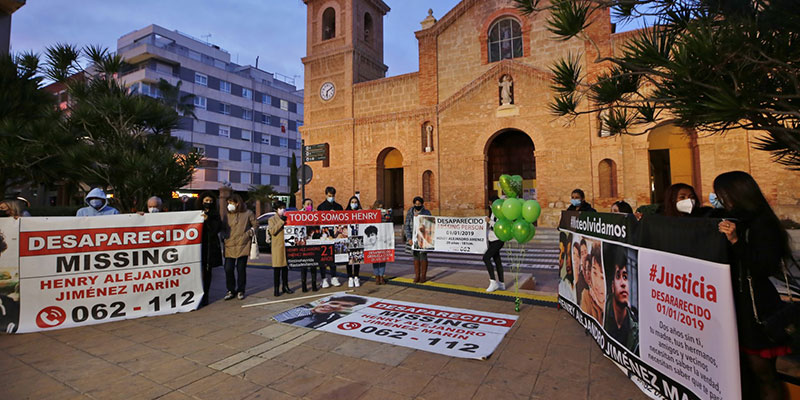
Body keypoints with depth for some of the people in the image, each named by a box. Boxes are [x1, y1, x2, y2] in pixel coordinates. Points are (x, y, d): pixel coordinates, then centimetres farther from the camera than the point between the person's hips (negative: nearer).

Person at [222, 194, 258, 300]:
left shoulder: (248, 213, 1)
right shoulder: (227, 215, 10)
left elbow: (255, 224, 9)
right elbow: (223, 228, 16)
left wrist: (250, 232, -5)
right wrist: (224, 237, 3)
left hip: (242, 245, -3)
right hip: (229, 245, 3)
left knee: (241, 269, 3)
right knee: (228, 269, -1)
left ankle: (240, 291, 18)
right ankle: (231, 290, 17)